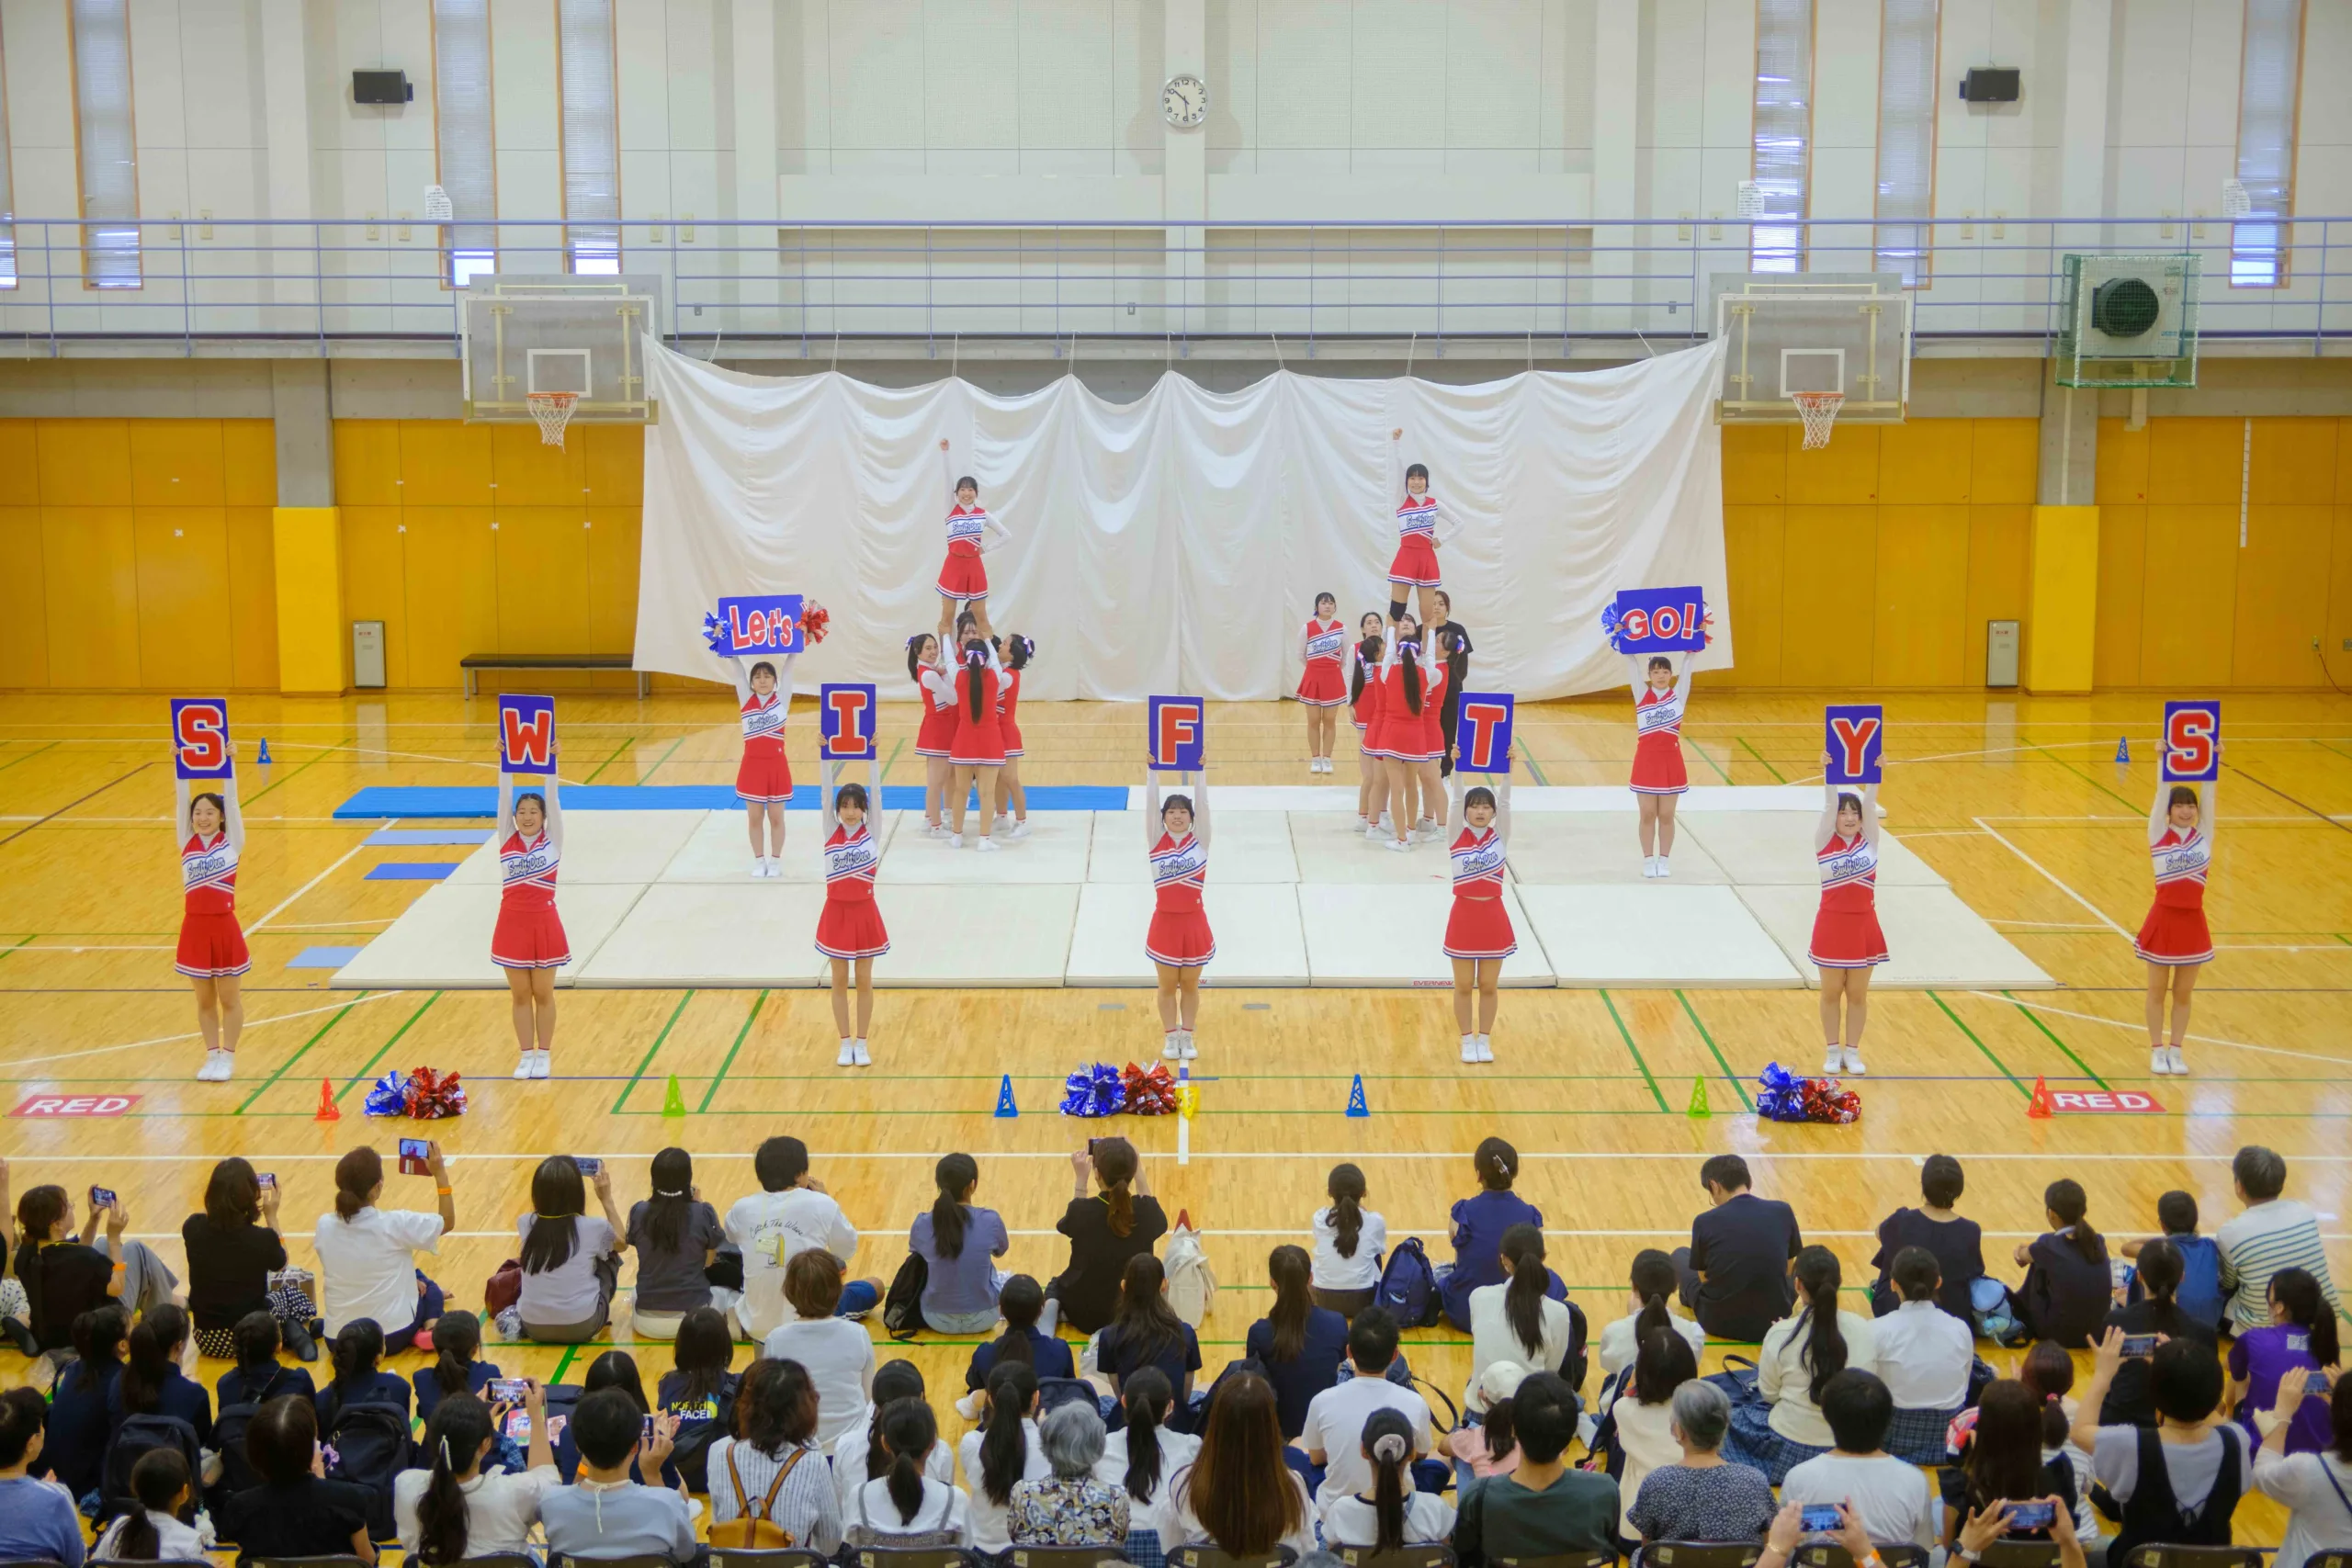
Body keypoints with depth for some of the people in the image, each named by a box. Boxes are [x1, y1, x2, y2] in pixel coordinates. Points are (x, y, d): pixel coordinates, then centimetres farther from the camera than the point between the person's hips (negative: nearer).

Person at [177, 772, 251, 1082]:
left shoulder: (231, 842, 0)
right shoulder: (187, 843, 6)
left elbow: (231, 799, -7)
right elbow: (181, 801, 0)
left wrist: (228, 763, -14)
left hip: (224, 927, -3)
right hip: (195, 928, 3)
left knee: (230, 999, 8)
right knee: (205, 1001, 12)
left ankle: (228, 1058, 18)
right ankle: (212, 1056, 22)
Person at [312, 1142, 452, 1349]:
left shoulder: (324, 1226, -5)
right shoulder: (395, 1224, -16)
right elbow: (448, 1221, 1)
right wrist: (440, 1174, 6)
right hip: (393, 1336, -4)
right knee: (426, 1287, 31)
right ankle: (431, 1325, 12)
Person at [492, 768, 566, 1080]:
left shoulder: (552, 839, 0)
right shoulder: (507, 839, 3)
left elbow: (553, 797, -8)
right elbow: (504, 797, -3)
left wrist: (551, 762, -15)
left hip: (543, 923, -2)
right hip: (512, 924, 2)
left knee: (543, 994, 7)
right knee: (520, 995, 9)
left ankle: (544, 1055, 17)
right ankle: (526, 1056, 17)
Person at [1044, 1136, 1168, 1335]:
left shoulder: (1083, 1210, -24)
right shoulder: (1145, 1212, -21)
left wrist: (1080, 1180, 3)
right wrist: (1137, 1170, 5)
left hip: (1081, 1311, 0)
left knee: (1056, 1285, 34)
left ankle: (1053, 1312, 2)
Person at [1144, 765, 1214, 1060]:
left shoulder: (1199, 841, -1)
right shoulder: (1157, 842, -2)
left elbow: (1204, 804, -9)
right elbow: (1152, 805, -8)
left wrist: (1201, 770, -13)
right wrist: (1152, 771, -14)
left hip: (1193, 923, 0)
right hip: (1165, 923, 0)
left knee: (1190, 986, 12)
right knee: (1167, 987, 11)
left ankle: (1187, 1038, 24)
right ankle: (1170, 1038, 24)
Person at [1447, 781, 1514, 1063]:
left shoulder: (1499, 836, 0)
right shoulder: (1458, 837, -3)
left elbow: (1506, 803, -12)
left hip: (1492, 916, 1)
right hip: (1464, 915, -1)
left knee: (1488, 986, 9)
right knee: (1464, 986, 8)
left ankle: (1484, 1040, 22)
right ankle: (1467, 1041, 20)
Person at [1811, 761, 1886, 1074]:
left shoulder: (1868, 840, 1)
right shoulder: (1825, 842, -4)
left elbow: (1869, 803, -12)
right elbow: (1829, 805, -15)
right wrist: (1828, 773, -27)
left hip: (1863, 925, 1)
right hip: (1832, 925, -1)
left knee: (1858, 994, 9)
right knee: (1831, 993, 9)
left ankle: (1852, 1052, 21)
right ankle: (1832, 1051, 22)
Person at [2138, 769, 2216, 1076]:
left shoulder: (2203, 835, 2)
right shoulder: (2159, 835, -4)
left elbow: (2208, 794, -6)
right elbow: (2163, 793, -12)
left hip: (2192, 922, 2)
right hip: (2164, 920, -2)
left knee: (2183, 994, 11)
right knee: (2157, 991, 9)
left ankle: (2176, 1051, 22)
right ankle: (2157, 1051, 20)